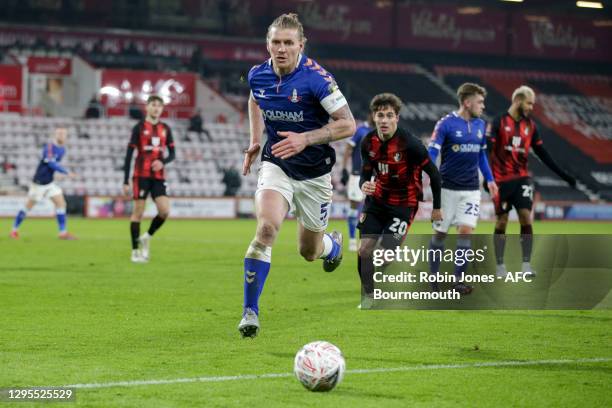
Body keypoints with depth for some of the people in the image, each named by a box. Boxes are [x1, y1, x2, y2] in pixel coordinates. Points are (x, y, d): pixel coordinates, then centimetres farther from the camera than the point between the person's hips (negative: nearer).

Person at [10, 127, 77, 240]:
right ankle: (14, 230, 16)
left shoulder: (62, 149, 5)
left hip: (49, 183, 7)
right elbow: (51, 163, -30)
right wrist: (67, 172, -33)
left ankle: (63, 232, -2)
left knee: (61, 204, -4)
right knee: (28, 206, 2)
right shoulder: (49, 147, -20)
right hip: (38, 183, -7)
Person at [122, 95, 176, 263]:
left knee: (165, 211, -10)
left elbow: (172, 153, 14)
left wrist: (163, 162, -11)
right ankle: (135, 251, 5)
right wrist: (126, 181, -6)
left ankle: (147, 237, 14)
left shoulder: (165, 129, 11)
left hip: (159, 177, 4)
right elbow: (129, 155, -1)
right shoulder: (139, 128, 0)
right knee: (138, 212, -3)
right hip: (141, 175, -4)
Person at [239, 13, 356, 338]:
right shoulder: (258, 75, -6)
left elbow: (348, 125, -18)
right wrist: (255, 141, 11)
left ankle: (333, 243, 53)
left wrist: (306, 139, -28)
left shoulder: (316, 78, -20)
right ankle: (250, 312, -21)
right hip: (276, 165, 2)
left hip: (314, 172, -2)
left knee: (309, 253, 13)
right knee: (266, 228, -26)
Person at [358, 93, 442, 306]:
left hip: (403, 203, -5)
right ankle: (367, 296, 15)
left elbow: (433, 173, -12)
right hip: (377, 199, 5)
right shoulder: (368, 142, -8)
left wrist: (436, 207, -4)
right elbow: (366, 172, 6)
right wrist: (364, 185, -20)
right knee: (365, 249, -3)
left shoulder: (410, 144, -23)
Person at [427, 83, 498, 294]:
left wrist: (489, 179, 15)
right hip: (448, 187, -4)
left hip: (471, 189, 4)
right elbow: (432, 153, -14)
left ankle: (458, 279, -1)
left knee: (466, 230, -8)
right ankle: (434, 276, 20)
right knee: (440, 233, 5)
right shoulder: (446, 124, -10)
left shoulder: (480, 125, 7)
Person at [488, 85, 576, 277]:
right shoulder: (499, 122, -7)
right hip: (501, 180, -3)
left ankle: (526, 265, -5)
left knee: (526, 218, -8)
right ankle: (500, 265, 13)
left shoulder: (530, 125, 8)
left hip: (521, 178, 4)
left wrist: (563, 175, 9)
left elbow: (543, 154, 12)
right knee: (501, 222, 3)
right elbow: (487, 148, -13)